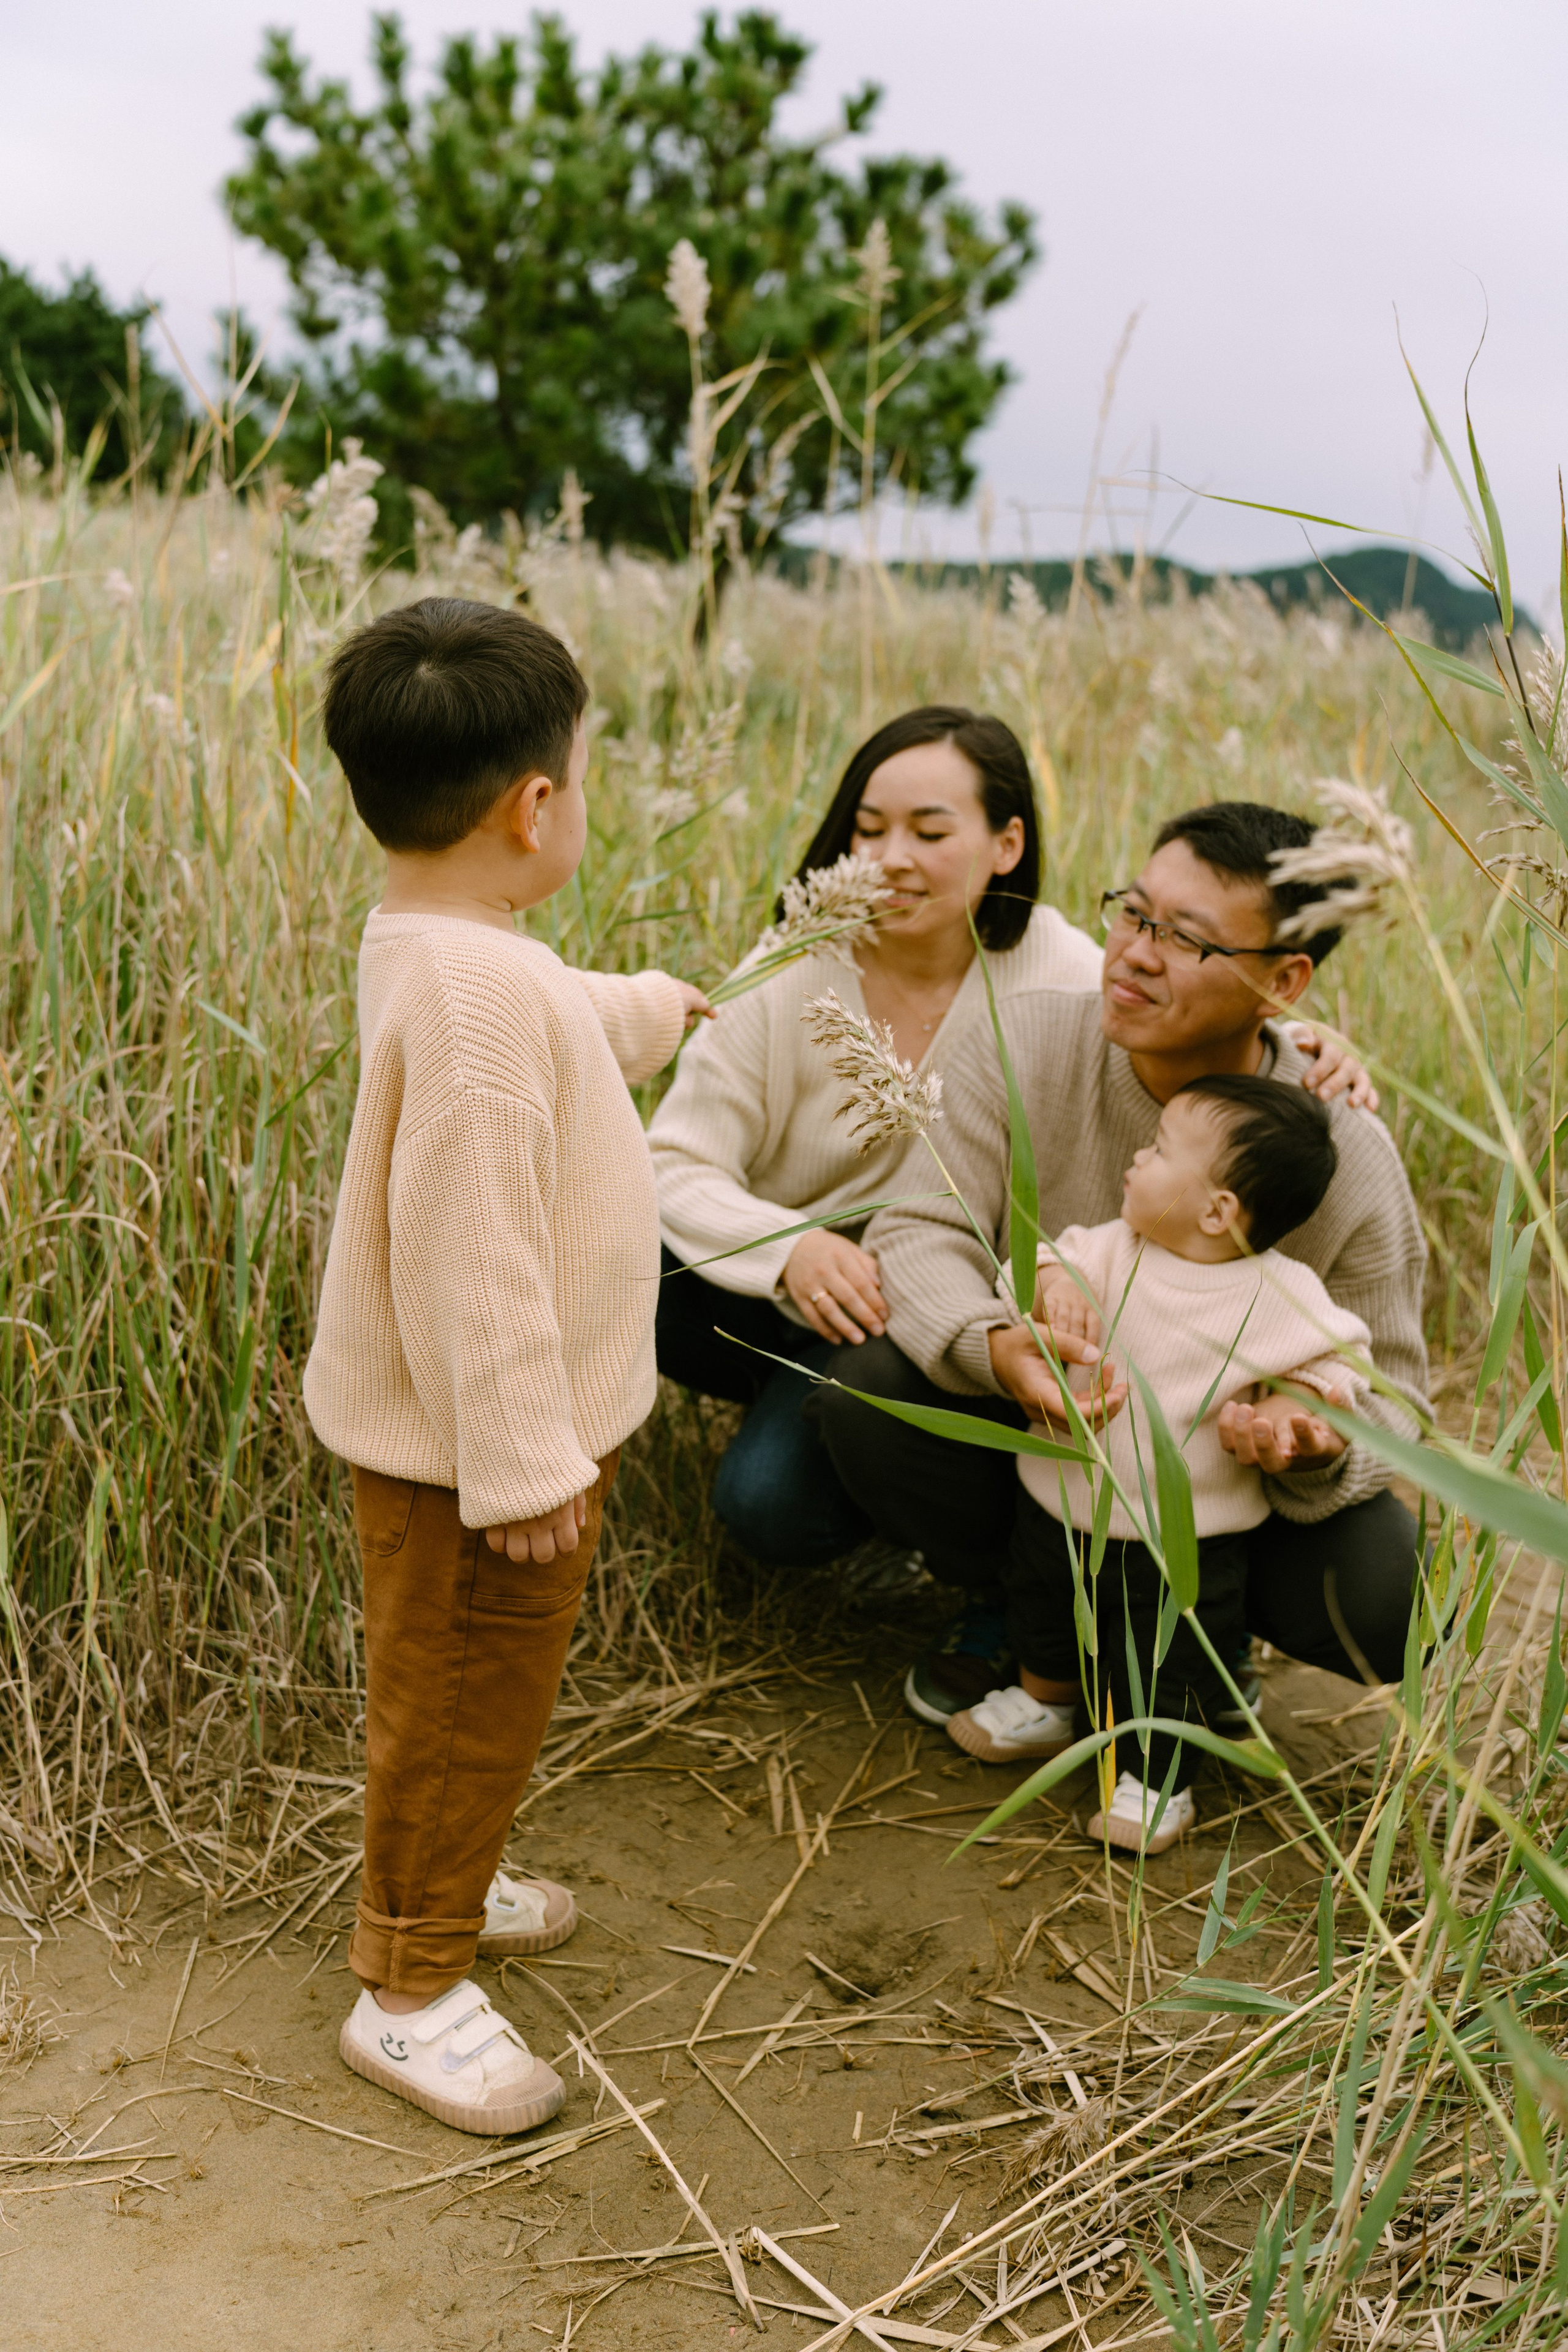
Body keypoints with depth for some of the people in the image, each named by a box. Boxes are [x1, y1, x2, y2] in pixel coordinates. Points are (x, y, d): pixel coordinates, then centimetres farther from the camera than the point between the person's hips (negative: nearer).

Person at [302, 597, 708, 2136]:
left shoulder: (433, 946, 4)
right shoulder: (478, 993, -29)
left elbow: (559, 1021, 29)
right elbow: (469, 1254, -31)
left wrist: (651, 1008, 47)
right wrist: (522, 1461, -26)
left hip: (469, 1429, 10)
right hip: (470, 1445, -10)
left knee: (470, 1699, 26)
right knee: (459, 1704, 7)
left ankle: (434, 1885, 46)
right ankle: (408, 1988, 24)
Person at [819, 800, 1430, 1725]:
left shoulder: (1347, 1157, -20)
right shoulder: (1032, 1040, -18)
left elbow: (1386, 1395, -13)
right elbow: (920, 1232, -20)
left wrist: (1321, 1453, -38)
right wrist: (995, 1346, -43)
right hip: (1040, 1427, 1)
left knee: (1384, 1601, -26)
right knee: (867, 1392, -26)